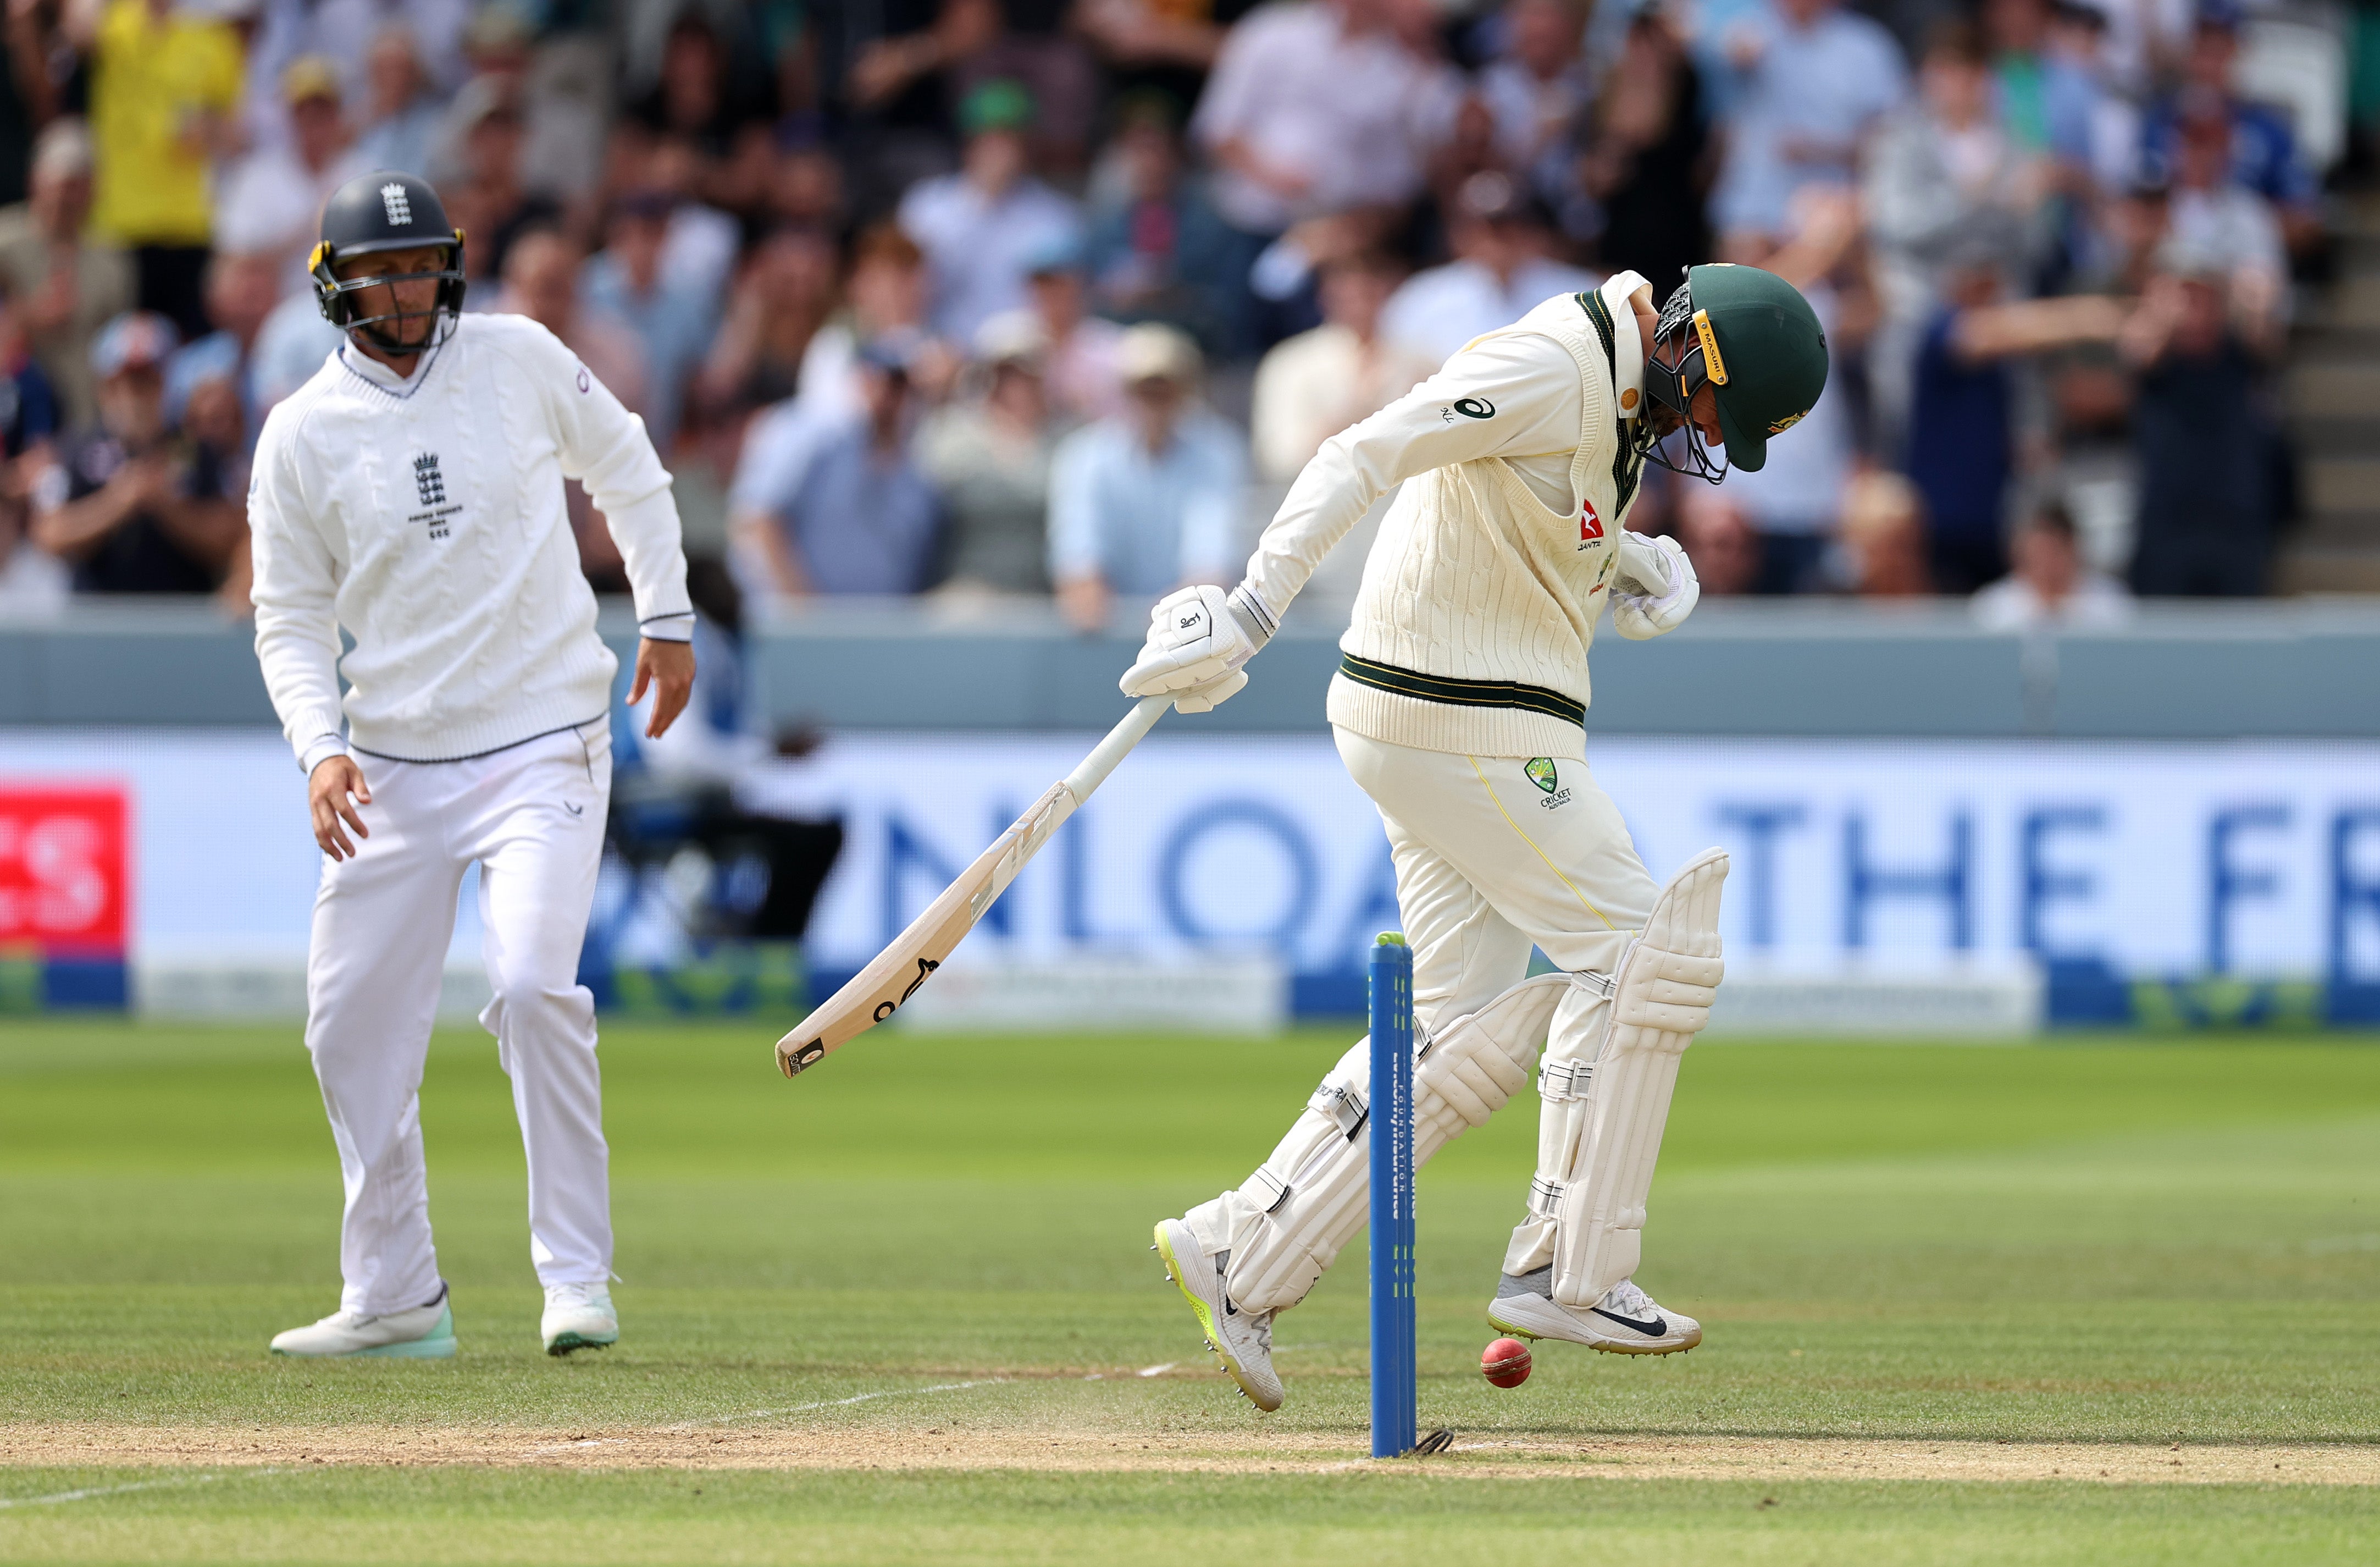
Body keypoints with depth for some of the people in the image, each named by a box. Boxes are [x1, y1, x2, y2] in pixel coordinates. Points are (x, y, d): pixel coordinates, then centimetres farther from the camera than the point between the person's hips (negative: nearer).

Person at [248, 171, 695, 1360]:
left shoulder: (519, 359, -2)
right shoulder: (300, 435, -1)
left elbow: (624, 467, 14)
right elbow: (290, 618, 3)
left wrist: (666, 616, 10)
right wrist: (320, 746, -13)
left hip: (543, 744, -3)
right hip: (392, 762, 3)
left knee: (534, 985, -20)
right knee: (353, 1022, 2)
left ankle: (577, 1275, -11)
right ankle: (396, 1298, 15)